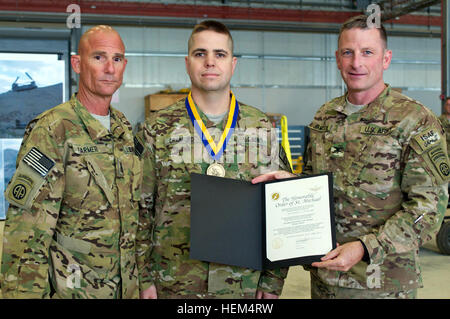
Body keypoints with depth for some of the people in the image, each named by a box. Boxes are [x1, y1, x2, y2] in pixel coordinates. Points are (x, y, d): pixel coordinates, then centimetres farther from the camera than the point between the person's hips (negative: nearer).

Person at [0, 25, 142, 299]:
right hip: (70, 287, -6)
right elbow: (27, 231, -18)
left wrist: (142, 278, 12)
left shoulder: (124, 129, 5)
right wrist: (26, 291, -22)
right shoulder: (51, 130, -16)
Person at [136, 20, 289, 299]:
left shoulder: (263, 129, 2)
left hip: (245, 283, 1)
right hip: (174, 284, -1)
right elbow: (141, 210, 1)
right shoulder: (157, 130, -1)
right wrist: (145, 278, -2)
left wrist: (273, 281, 1)